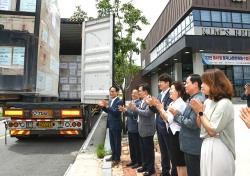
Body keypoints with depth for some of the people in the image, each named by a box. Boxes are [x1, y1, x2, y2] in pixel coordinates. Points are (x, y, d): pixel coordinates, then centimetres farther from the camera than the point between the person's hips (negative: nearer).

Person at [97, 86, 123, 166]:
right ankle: (113, 156, 34)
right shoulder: (110, 101, 9)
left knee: (117, 142, 5)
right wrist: (103, 106, -1)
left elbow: (115, 112, -26)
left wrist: (107, 106, -31)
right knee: (112, 142, 19)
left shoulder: (119, 101, -17)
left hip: (116, 125, -8)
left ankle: (117, 158, 18)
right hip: (111, 125, 8)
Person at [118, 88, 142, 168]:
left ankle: (139, 161, 17)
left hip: (135, 128, -9)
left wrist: (125, 111, -28)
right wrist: (124, 111, -2)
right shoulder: (131, 102, 14)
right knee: (131, 145, 16)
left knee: (137, 145, 3)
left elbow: (134, 114, -22)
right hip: (130, 127, 9)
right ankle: (133, 160, 29)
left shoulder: (139, 103, -14)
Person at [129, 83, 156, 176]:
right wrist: (134, 109, -4)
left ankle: (151, 168, 20)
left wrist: (135, 108, -19)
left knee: (149, 149, 5)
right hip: (142, 129, 9)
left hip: (147, 129, -9)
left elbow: (147, 113, -27)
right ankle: (145, 165, 34)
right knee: (143, 149, 19)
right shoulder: (143, 100, 12)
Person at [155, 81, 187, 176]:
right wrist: (160, 109, -3)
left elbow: (171, 119, -22)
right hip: (172, 133, 9)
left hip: (178, 134, -9)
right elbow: (165, 119, 9)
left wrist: (162, 109, -11)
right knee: (176, 161, 19)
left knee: (181, 162, 4)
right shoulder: (172, 103, 12)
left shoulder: (180, 104, -16)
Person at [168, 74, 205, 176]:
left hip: (193, 146, -10)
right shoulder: (193, 99, 11)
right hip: (191, 145, 10)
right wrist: (177, 114, -3)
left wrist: (177, 115, -15)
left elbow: (192, 124, -26)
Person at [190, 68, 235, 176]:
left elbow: (212, 131, -19)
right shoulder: (208, 101, 5)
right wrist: (198, 112, -6)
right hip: (206, 145, 8)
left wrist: (201, 112, -14)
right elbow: (200, 126, 11)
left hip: (218, 149, -8)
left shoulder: (224, 104, -18)